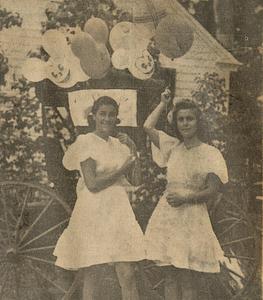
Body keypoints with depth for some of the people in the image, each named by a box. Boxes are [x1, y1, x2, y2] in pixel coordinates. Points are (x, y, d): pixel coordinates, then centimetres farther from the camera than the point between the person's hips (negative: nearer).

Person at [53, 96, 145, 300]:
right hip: (94, 213, -4)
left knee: (128, 275, -2)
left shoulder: (119, 144, 13)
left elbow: (136, 180, 9)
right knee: (91, 275, 6)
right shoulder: (86, 142, -4)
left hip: (119, 213, 4)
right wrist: (122, 168, -8)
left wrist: (133, 149, 4)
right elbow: (92, 184, -13)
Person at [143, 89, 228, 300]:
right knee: (170, 277, 8)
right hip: (167, 216, 4)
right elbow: (148, 126, 14)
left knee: (188, 282, -2)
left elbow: (212, 190, -8)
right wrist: (163, 103, 19)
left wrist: (185, 198, -20)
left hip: (191, 219, -4)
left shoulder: (211, 154, -2)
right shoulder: (173, 147, 10)